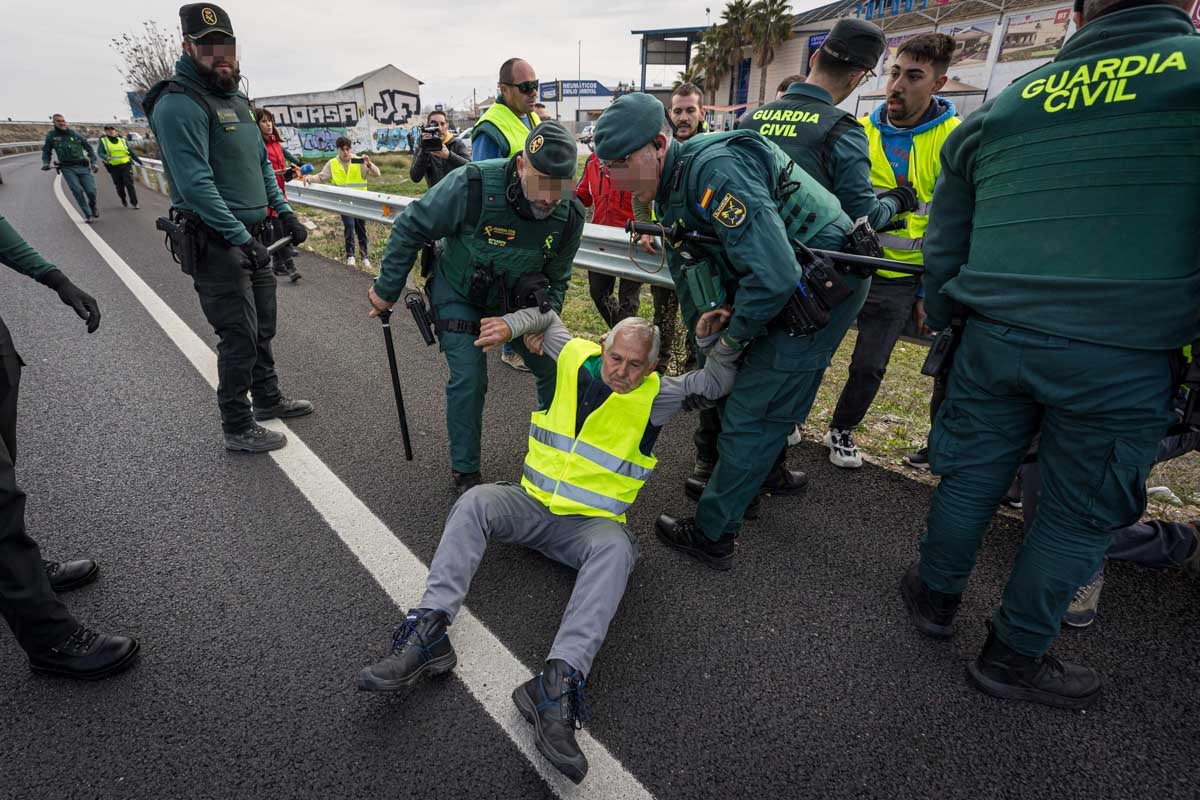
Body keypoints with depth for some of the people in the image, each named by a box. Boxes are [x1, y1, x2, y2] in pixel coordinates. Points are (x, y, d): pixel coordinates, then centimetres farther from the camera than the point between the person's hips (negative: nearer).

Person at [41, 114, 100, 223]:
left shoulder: (75, 134, 3)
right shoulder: (51, 135, 6)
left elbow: (89, 148, 12)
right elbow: (46, 151, 15)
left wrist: (93, 163, 3)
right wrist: (46, 163, 0)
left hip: (83, 166, 0)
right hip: (67, 169, 0)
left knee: (91, 190, -8)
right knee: (77, 191, -15)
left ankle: (93, 206, 26)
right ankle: (88, 215, -6)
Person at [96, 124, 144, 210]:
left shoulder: (122, 139, 12)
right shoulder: (103, 140, 5)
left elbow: (131, 152, 17)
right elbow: (100, 153, -5)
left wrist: (139, 161, 10)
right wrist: (106, 158, -27)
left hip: (126, 165, 0)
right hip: (114, 167, 0)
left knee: (129, 184, -9)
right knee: (119, 186, 4)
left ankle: (134, 203, -8)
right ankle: (123, 200, 27)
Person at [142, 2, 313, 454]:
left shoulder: (237, 100, 15)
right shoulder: (180, 104, -13)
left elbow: (262, 162, 20)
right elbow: (195, 184, -21)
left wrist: (284, 212, 10)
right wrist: (238, 235, -22)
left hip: (252, 236, 9)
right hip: (215, 245, -9)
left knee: (262, 327, 18)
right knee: (239, 337, -4)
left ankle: (268, 400, 36)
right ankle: (238, 429, 10)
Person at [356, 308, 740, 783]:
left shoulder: (656, 395, -2)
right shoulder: (574, 357, 3)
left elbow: (719, 382, 7)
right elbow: (547, 315, 20)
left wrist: (718, 342, -9)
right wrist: (511, 324, 1)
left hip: (591, 524, -3)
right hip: (532, 506, 3)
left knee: (616, 547, -37)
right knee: (476, 502, -25)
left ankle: (559, 685, -47)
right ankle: (428, 632, -32)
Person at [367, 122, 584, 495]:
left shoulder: (570, 216, -20)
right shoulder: (472, 185, -33)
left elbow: (557, 278, -3)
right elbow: (409, 229, -19)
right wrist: (387, 289, -12)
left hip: (514, 296, 4)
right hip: (459, 295, -4)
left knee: (554, 367, 3)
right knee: (469, 378, -15)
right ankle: (464, 472, 8)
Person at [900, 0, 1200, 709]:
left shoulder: (1004, 108, 11)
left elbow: (943, 243, 15)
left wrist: (943, 320, 24)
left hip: (994, 338, 4)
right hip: (1125, 358, -3)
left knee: (970, 478, 17)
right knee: (1081, 516, 11)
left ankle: (936, 598, 35)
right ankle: (1013, 659, 25)